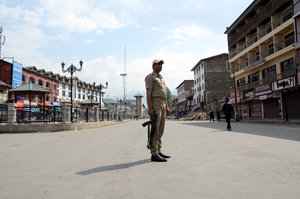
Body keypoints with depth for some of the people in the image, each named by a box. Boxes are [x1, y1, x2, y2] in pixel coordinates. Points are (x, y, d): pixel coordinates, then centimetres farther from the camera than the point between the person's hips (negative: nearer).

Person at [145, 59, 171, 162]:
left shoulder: (161, 78, 24)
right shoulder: (150, 77, -3)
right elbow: (148, 93, -12)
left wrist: (167, 107, 19)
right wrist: (150, 108, -21)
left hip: (163, 104, 9)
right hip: (155, 104, -9)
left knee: (160, 130, 10)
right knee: (155, 130, -10)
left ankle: (158, 151, 17)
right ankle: (154, 154, -8)